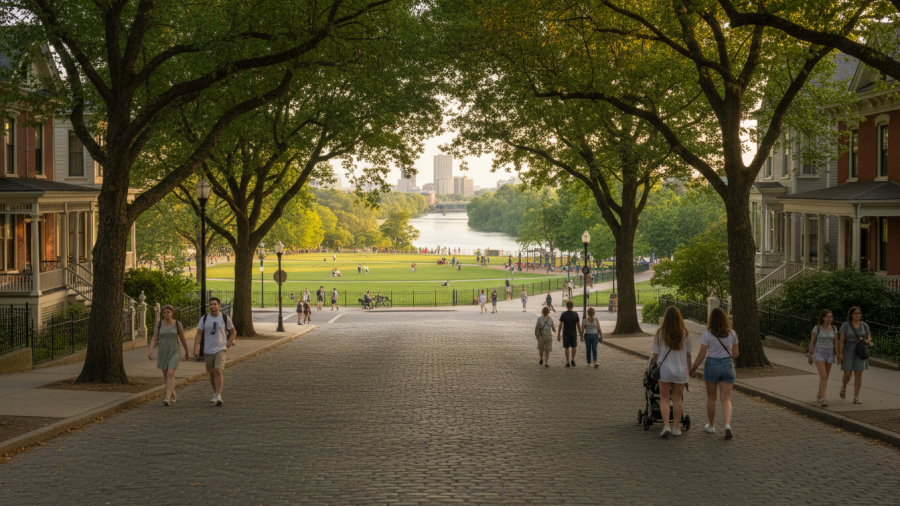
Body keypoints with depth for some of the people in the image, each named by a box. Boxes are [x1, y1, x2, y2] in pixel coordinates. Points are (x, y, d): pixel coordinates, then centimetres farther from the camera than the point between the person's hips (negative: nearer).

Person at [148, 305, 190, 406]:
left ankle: (167, 398, -25)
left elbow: (183, 338, 5)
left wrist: (187, 352, 15)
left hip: (174, 353, -3)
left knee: (170, 375, -19)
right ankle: (172, 395, 37)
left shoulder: (177, 324, -4)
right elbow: (154, 339, -5)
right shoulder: (159, 324, 0)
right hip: (163, 353, 3)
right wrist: (151, 351, -20)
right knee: (166, 376, 14)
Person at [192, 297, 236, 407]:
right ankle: (215, 393, 36)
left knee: (218, 371, -19)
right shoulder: (204, 318, 0)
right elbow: (198, 334, -2)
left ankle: (219, 397, -24)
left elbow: (233, 332, 10)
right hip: (208, 350, 3)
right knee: (212, 373, 15)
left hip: (220, 349, -3)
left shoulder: (225, 318, -2)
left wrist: (228, 344, -2)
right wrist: (196, 348, -14)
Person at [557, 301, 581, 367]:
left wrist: (558, 335, -5)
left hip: (565, 334, -1)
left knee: (567, 348, 8)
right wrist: (581, 335, 2)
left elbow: (560, 325, -11)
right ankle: (572, 360, 7)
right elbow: (578, 325, -6)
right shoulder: (575, 314, -8)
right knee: (573, 347, 19)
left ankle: (568, 363, 7)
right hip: (573, 333, 1)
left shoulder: (563, 314, -10)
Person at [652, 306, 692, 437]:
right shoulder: (685, 334, -5)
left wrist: (656, 366, 16)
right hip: (681, 370, 1)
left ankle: (666, 426, -7)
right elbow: (688, 354, 1)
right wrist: (689, 368, 15)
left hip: (664, 369, -1)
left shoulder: (660, 333, -7)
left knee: (664, 398, 7)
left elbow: (655, 354, -2)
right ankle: (676, 428, 13)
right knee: (677, 399, 11)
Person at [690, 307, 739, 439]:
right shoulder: (732, 334, -1)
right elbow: (735, 354, 4)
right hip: (728, 365, 2)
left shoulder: (707, 334, -11)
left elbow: (701, 355, -10)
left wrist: (693, 369, 1)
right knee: (726, 399, 2)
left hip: (712, 365, -2)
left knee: (711, 398, 16)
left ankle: (711, 426, 28)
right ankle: (727, 424, -20)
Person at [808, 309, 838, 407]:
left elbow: (836, 343, 6)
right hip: (819, 352, -4)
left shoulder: (833, 329, 4)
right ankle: (823, 399, -22)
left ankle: (819, 394, 37)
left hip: (829, 353, 4)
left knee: (825, 377, 12)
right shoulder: (817, 328, -7)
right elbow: (812, 342, -3)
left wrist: (838, 356, -3)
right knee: (823, 376, -19)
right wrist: (810, 356, -1)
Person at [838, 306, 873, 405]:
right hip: (848, 352, -2)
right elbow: (841, 340, -9)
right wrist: (840, 354, -15)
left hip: (860, 352, 2)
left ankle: (856, 398, 2)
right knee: (847, 375, -4)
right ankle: (843, 387, 30)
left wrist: (866, 341, -17)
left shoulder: (864, 325, 2)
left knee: (858, 374, -4)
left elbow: (869, 338, 8)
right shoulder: (845, 325, -7)